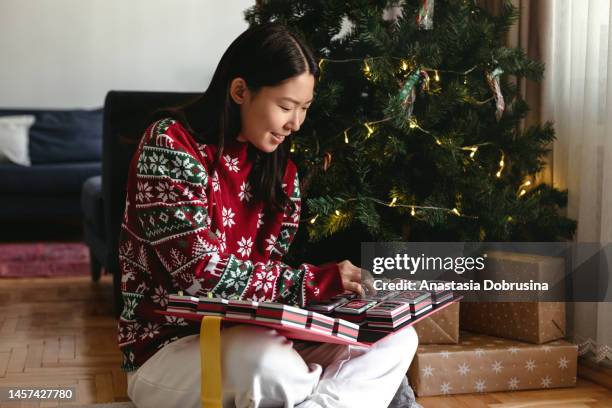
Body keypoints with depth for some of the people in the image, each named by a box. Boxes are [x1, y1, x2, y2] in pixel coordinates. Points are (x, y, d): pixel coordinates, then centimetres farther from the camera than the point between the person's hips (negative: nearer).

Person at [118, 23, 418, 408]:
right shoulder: (170, 145, -14)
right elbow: (200, 273, -22)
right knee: (273, 367, -38)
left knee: (397, 338, -9)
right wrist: (319, 280, -22)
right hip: (168, 347, -7)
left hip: (252, 335, 7)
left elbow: (270, 266, 3)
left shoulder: (280, 167, 8)